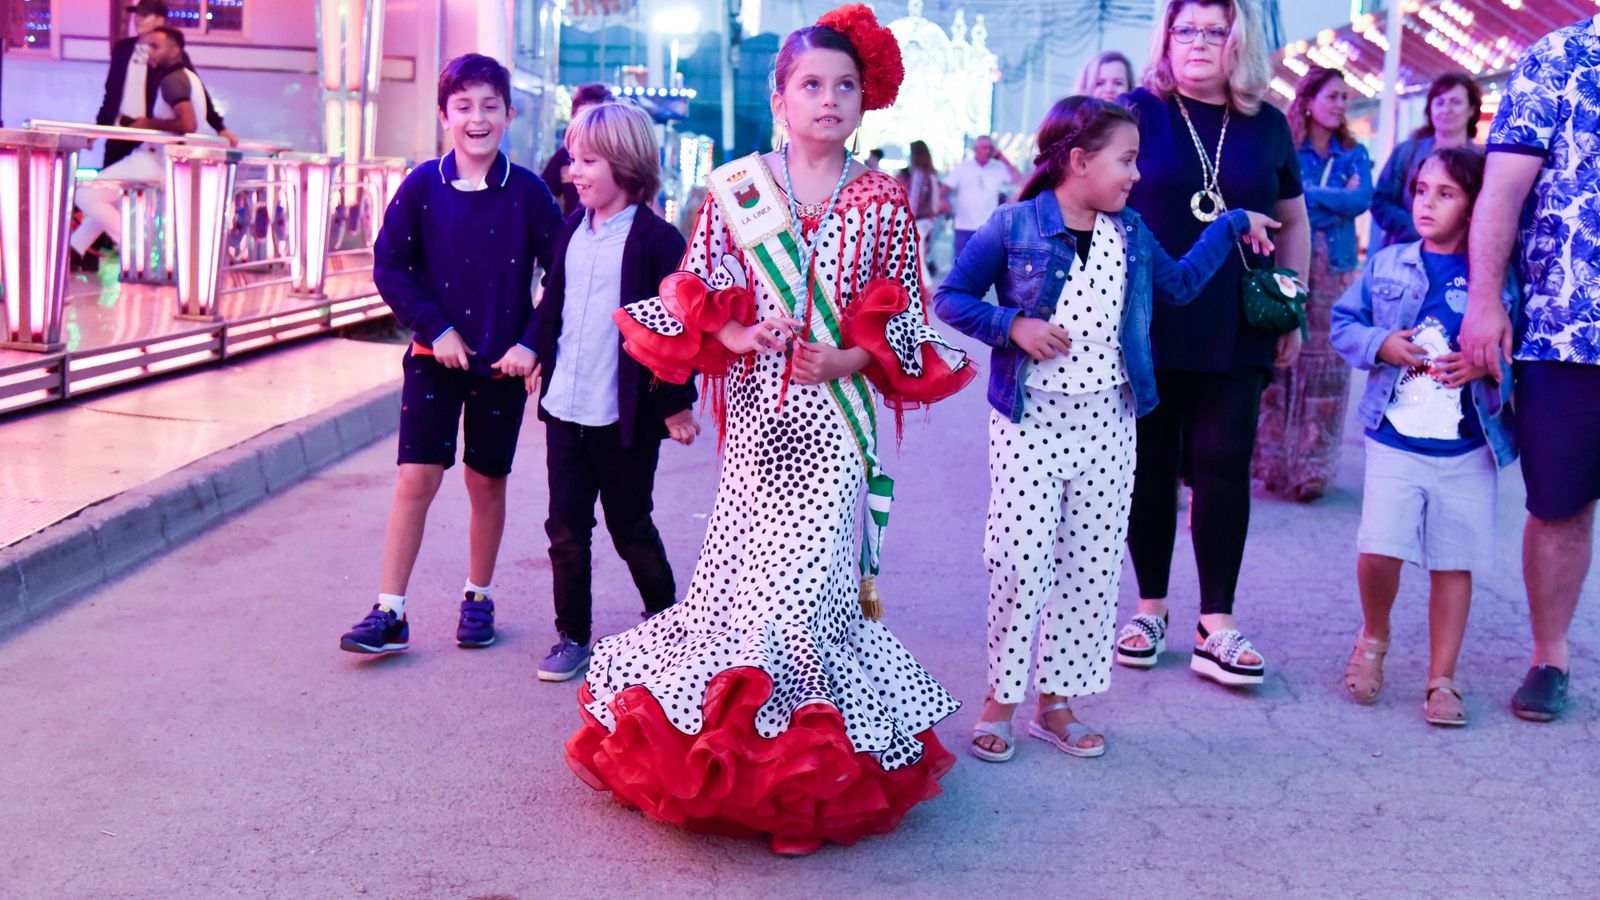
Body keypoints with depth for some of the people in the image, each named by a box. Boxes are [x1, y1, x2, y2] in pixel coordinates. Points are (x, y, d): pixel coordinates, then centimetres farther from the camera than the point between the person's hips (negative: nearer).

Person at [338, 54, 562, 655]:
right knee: (416, 477, -4)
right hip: (435, 357, 0)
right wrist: (436, 329, -10)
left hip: (503, 362, 0)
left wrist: (532, 343, -10)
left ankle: (478, 599, 28)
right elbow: (389, 267, -2)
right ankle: (389, 613, 3)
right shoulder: (423, 186, -5)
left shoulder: (527, 192, -7)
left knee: (487, 481, 11)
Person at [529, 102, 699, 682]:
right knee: (566, 530, 8)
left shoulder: (656, 240, -12)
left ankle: (663, 618, 32)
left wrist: (676, 403, -11)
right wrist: (534, 351, 6)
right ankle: (572, 636, 20)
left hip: (626, 415, -5)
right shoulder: (571, 230, 7)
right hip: (565, 407, 5)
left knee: (630, 528, 9)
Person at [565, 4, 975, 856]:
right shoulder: (736, 189, 4)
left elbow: (908, 322, 6)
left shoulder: (882, 201, 3)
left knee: (808, 582, -4)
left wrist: (846, 357, -11)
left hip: (836, 417, -1)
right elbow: (690, 299, 5)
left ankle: (803, 767, 11)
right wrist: (742, 335, -13)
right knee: (745, 570, 6)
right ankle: (734, 750, 24)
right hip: (758, 414, 1)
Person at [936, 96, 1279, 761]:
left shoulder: (1131, 233, 8)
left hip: (1107, 422, 5)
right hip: (1029, 418, -5)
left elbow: (1177, 285, 25)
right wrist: (1012, 325, -18)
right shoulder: (1013, 226, -8)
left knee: (1094, 565, 7)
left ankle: (1055, 703, 19)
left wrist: (1231, 226, 24)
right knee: (1020, 558, -4)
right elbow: (951, 298, -3)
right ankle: (1000, 700, 13)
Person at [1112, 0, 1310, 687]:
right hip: (1149, 326, -2)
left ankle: (1215, 629, 6)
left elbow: (1294, 222, 18)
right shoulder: (1139, 112, 0)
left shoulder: (1267, 126, 9)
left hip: (1236, 333, 2)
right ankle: (1150, 609, 21)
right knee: (1151, 466, 6)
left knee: (1224, 467, 0)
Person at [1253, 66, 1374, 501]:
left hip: (1335, 269, 2)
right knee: (1278, 361, -5)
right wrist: (1335, 199, -10)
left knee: (1325, 364, -1)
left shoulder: (1353, 153, 12)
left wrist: (1306, 193, -8)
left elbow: (1361, 200, -5)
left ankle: (1310, 467, 3)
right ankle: (1272, 461, 3)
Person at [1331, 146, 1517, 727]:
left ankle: (1442, 681, 20)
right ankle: (1373, 638, 20)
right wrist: (1379, 344, -9)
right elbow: (1343, 324, 10)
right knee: (1378, 550, -11)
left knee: (1453, 564, 6)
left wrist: (1487, 364, -16)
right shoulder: (1387, 265, 5)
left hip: (1468, 448, 0)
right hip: (1394, 439, 0)